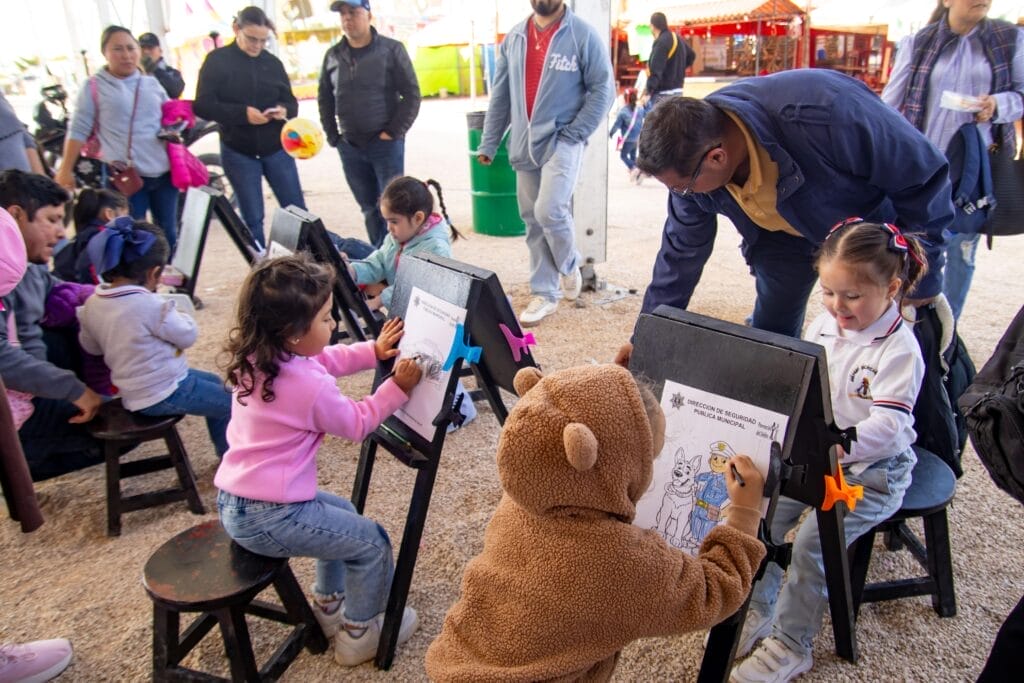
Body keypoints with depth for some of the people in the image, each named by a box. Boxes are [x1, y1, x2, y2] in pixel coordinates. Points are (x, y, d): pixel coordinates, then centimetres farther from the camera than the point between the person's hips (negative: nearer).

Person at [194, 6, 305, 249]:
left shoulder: (273, 62, 5)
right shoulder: (217, 60, -3)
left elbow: (291, 102, 9)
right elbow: (202, 106, -9)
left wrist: (285, 110, -15)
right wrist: (242, 113, -24)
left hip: (276, 149, 2)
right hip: (238, 152, -2)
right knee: (252, 219, 6)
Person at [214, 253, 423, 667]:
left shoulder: (254, 357, 2)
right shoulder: (312, 388, -24)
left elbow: (325, 359, 15)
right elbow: (357, 423, -7)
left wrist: (373, 351, 7)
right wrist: (398, 388, -4)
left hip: (233, 504, 9)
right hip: (270, 520, -9)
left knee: (341, 514, 29)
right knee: (372, 542, 6)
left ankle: (329, 606, 42)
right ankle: (359, 635, 23)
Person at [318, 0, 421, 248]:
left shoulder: (391, 50, -1)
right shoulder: (333, 55, 10)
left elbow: (411, 95, -4)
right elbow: (324, 98, 18)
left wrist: (394, 132, -9)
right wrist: (333, 136, 9)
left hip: (386, 144, -4)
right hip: (350, 147, 4)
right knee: (369, 210, 9)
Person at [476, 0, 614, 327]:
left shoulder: (584, 35, -5)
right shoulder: (514, 38, 11)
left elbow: (603, 90, -5)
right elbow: (500, 94, 12)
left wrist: (574, 134, -12)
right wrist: (488, 144, 9)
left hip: (561, 141, -5)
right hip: (524, 145, 5)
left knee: (549, 211, -19)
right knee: (533, 220, 7)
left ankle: (569, 264, 12)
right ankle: (544, 294, 18)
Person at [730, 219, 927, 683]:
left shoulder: (898, 348, -18)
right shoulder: (823, 324, 2)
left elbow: (887, 425, -25)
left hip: (872, 471, -6)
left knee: (812, 545, -18)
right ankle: (756, 613, 13)